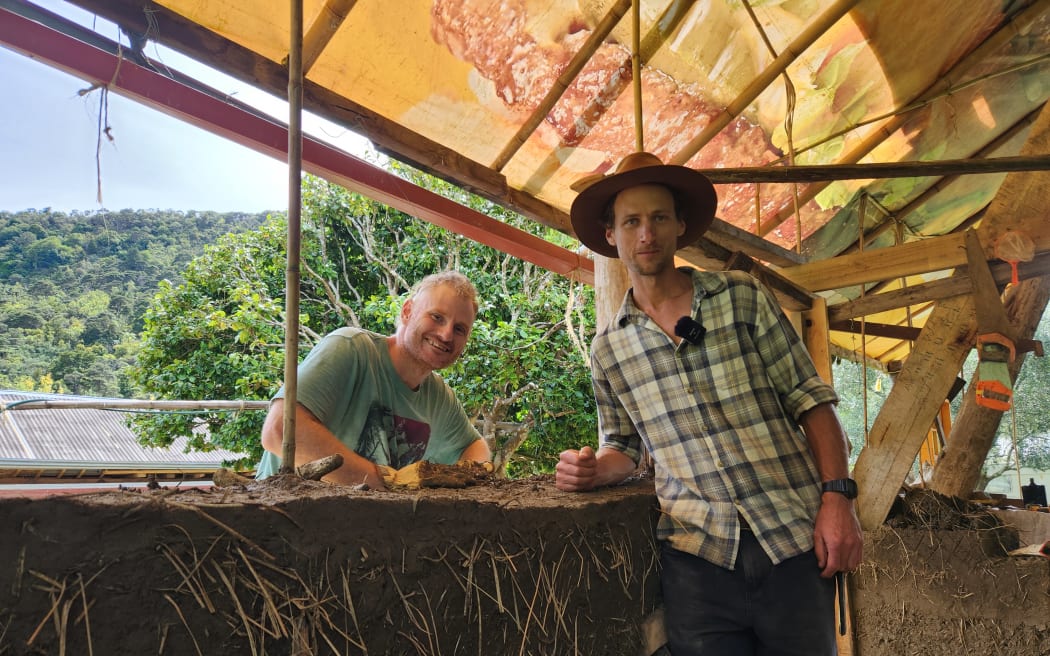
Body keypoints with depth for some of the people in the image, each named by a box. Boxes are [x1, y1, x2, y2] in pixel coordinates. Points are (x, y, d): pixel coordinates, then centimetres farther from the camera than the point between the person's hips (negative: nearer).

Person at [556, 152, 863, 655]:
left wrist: (837, 497, -9)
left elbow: (809, 400, 1)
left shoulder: (741, 296, 3)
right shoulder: (607, 348, 8)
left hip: (795, 537, 0)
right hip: (697, 552, 1)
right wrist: (592, 470, -4)